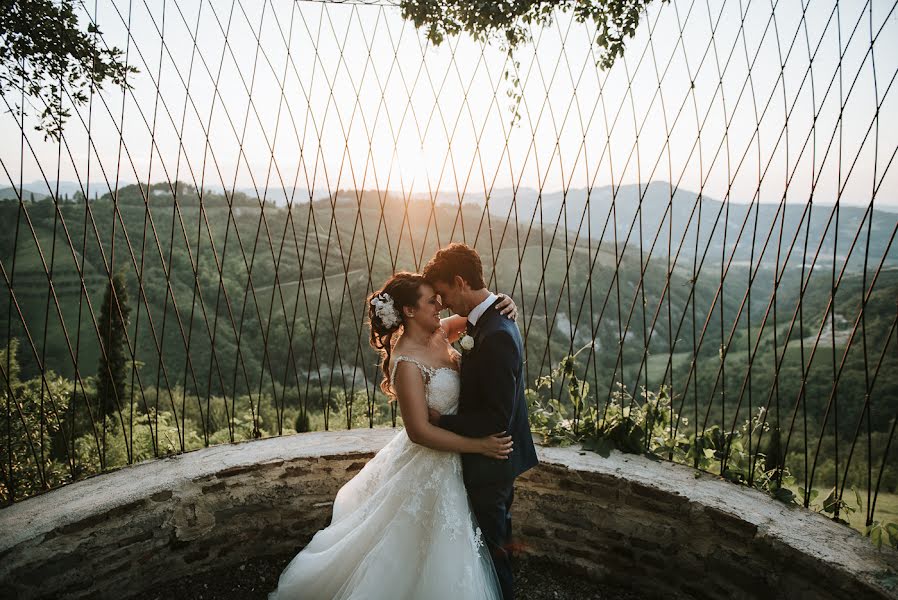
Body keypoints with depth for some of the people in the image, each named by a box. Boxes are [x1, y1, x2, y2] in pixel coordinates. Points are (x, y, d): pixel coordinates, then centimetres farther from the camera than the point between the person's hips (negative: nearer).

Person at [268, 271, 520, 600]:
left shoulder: (438, 332, -8)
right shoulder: (407, 363, -28)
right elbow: (420, 431, -26)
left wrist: (502, 304, -18)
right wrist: (480, 446, -24)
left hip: (451, 457, 8)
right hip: (430, 465, -8)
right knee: (431, 551, 13)